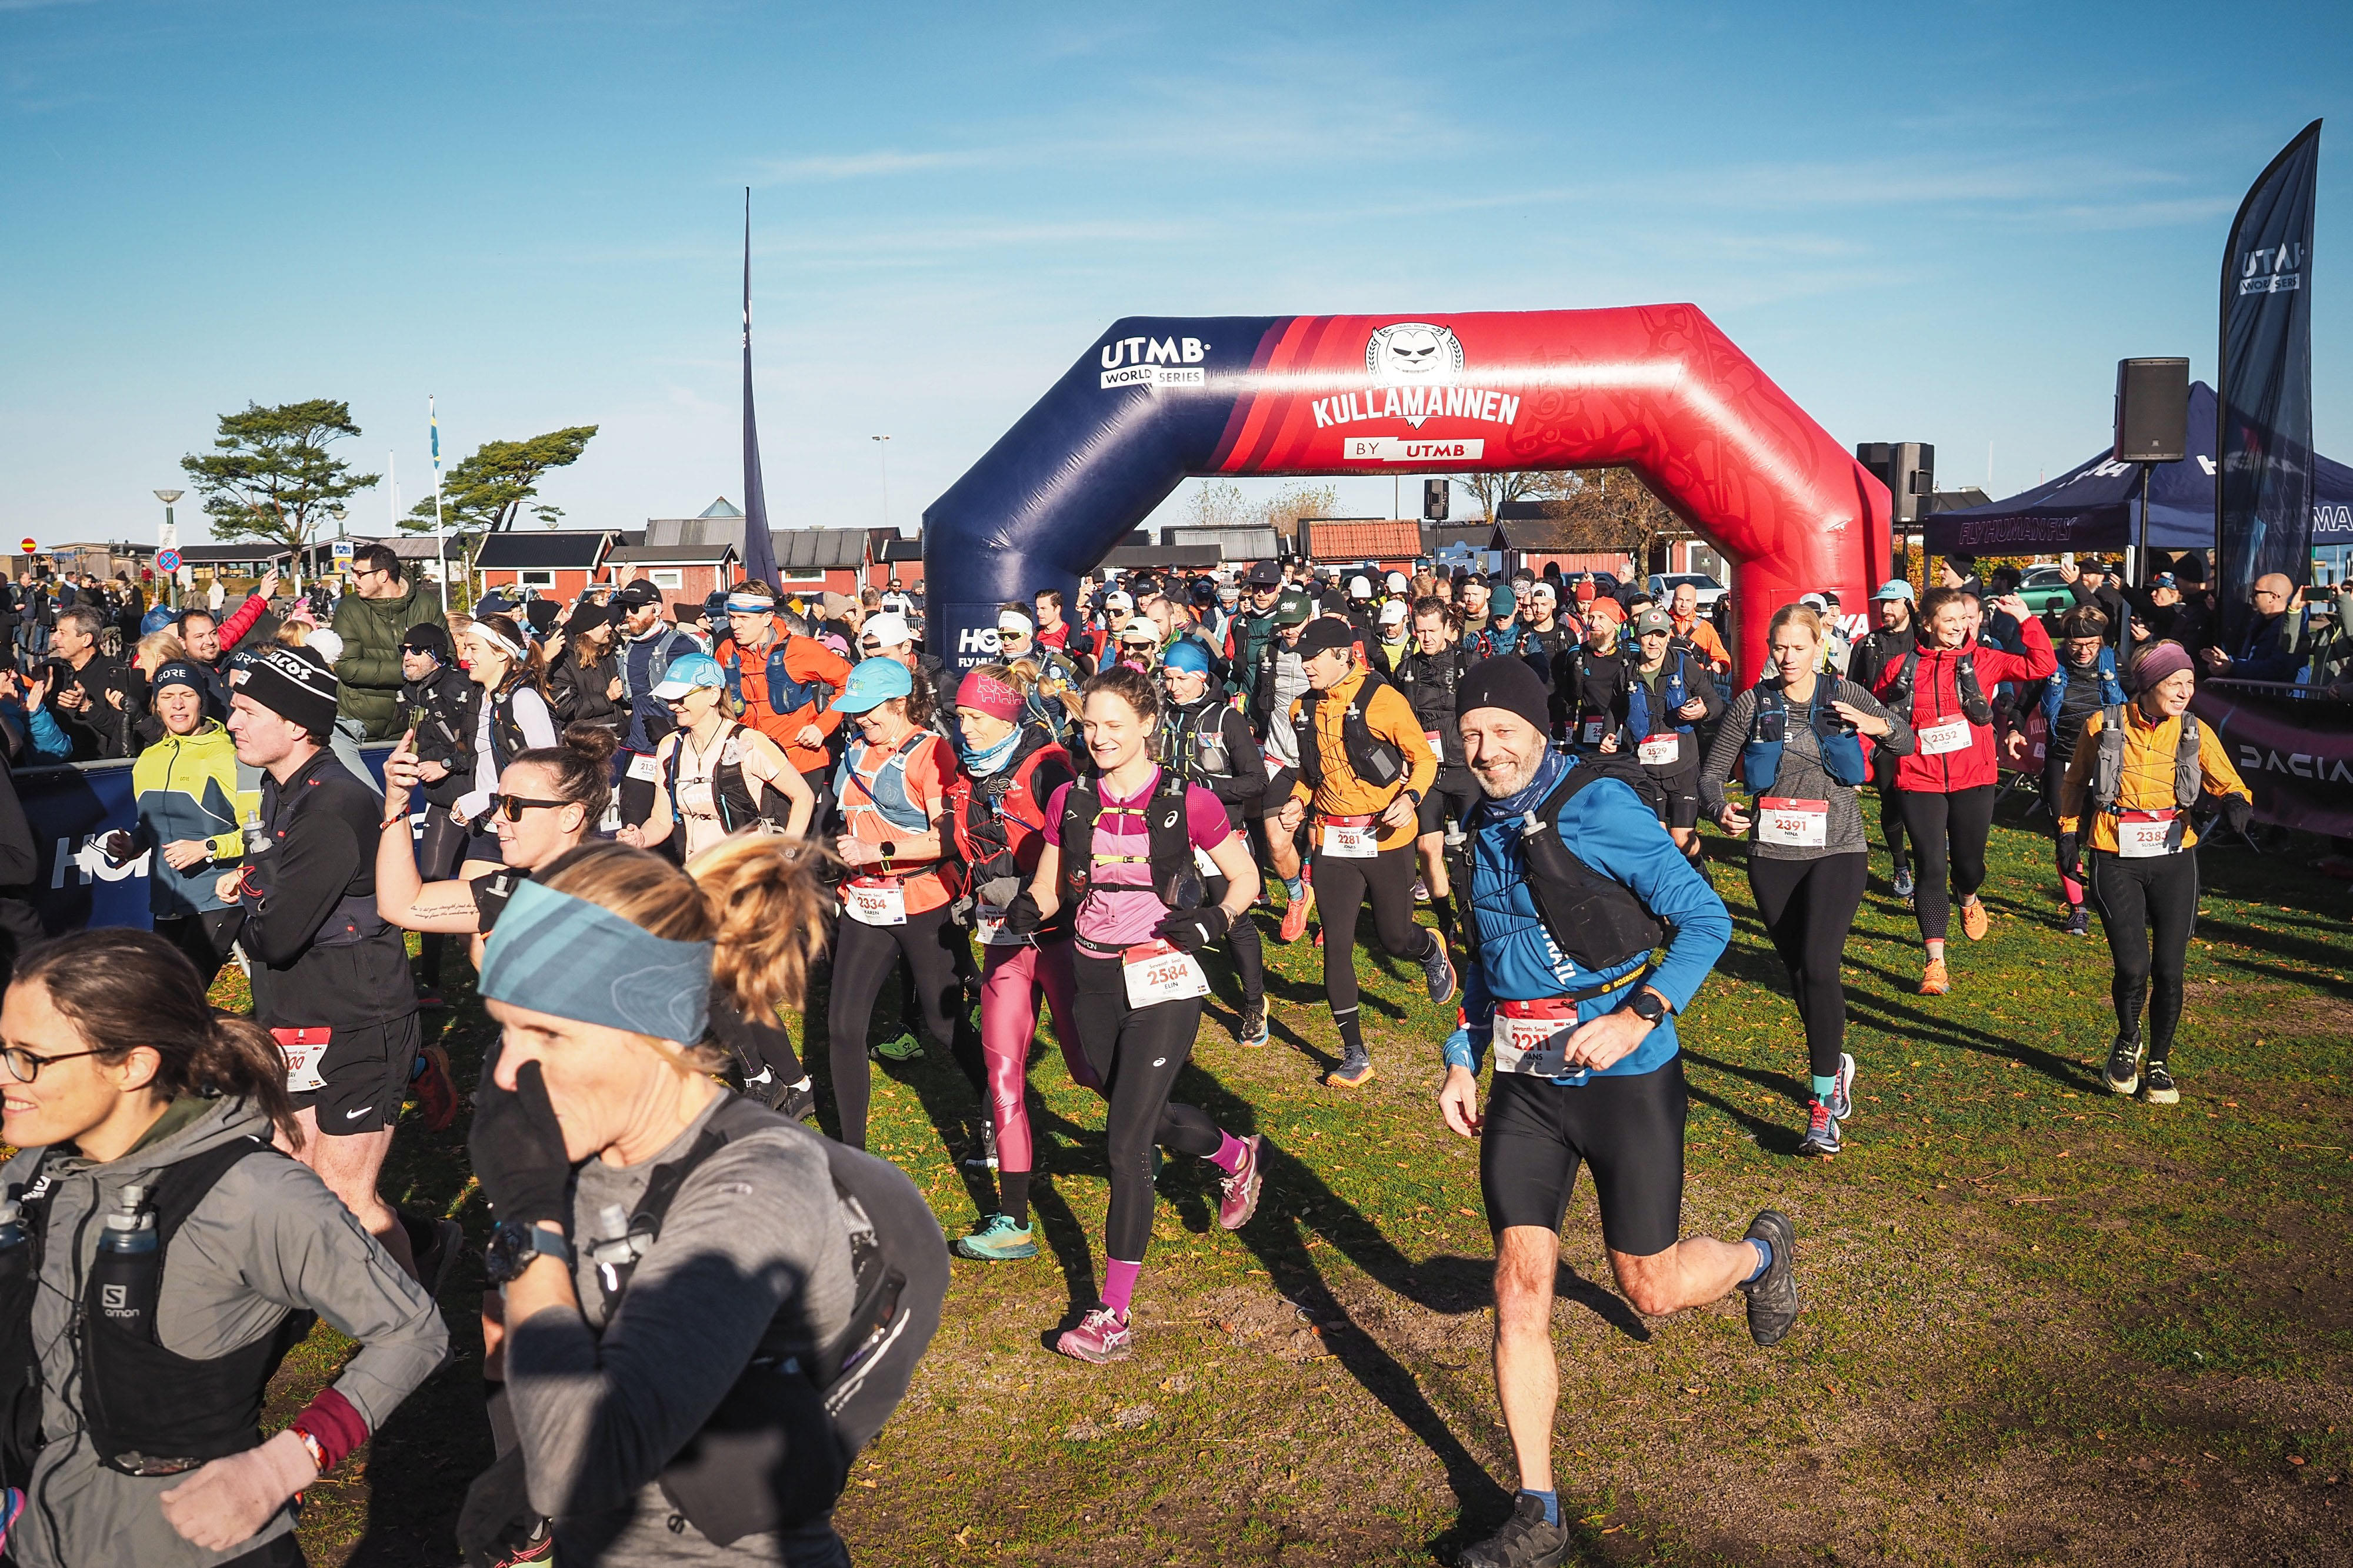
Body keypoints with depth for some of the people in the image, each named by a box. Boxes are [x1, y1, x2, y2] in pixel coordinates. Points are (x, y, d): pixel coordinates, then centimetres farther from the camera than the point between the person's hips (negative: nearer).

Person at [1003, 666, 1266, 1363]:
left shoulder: (1186, 803, -8)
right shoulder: (1069, 801, 2)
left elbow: (1245, 876, 3)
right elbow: (1049, 890, 10)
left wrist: (1215, 920, -16)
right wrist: (1026, 909, -13)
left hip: (1161, 984, -5)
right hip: (1093, 982, 5)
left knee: (1126, 1144, -9)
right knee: (1146, 1117, 23)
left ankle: (1115, 1316, 0)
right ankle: (1235, 1156, 55)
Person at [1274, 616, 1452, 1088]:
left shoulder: (1382, 699, -12)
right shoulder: (1304, 710, 5)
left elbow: (1424, 757, -5)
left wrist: (1410, 798, -23)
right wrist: (1298, 802, 2)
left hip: (1386, 838, -4)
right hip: (1332, 841, 4)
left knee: (1395, 939, 8)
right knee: (1337, 946, -1)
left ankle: (1432, 951, 48)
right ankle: (1355, 1056, 9)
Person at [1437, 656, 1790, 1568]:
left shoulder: (1600, 808, -14)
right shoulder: (1489, 826, 8)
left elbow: (1705, 918, -13)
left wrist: (1640, 1016, -25)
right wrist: (1462, 1060, 14)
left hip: (1625, 1081, -5)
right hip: (1524, 1087, 6)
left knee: (1651, 1289, 6)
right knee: (1520, 1287, -1)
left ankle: (1760, 1252, 42)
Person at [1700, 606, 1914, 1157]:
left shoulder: (1845, 695, 2)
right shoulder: (1752, 704, 1)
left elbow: (1907, 744, 13)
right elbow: (1712, 771, 1)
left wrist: (1879, 725, -11)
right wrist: (1720, 810, -21)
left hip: (1837, 849, -2)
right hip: (1772, 855, 2)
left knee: (1818, 966, -17)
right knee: (1797, 971, 12)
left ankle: (1824, 1107, -11)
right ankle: (1835, 1063, 39)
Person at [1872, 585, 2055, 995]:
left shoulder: (1981, 661, 3)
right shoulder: (1900, 669, 2)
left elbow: (2042, 666, -4)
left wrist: (2026, 619, -8)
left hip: (1973, 781, 1)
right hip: (1919, 783, -1)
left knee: (1970, 863, 10)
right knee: (1931, 867, -3)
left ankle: (1969, 900, 50)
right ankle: (1935, 963, 3)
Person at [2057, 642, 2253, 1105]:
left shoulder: (2196, 734, 2)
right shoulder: (2103, 726, -2)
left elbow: (2228, 782, -6)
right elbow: (2075, 782, 13)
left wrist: (2236, 801, -28)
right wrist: (2069, 832, 7)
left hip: (2174, 859, 2)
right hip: (2116, 860, -2)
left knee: (2168, 969, 0)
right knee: (2132, 966, -10)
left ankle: (2159, 1062, 22)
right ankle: (2127, 1041, 22)